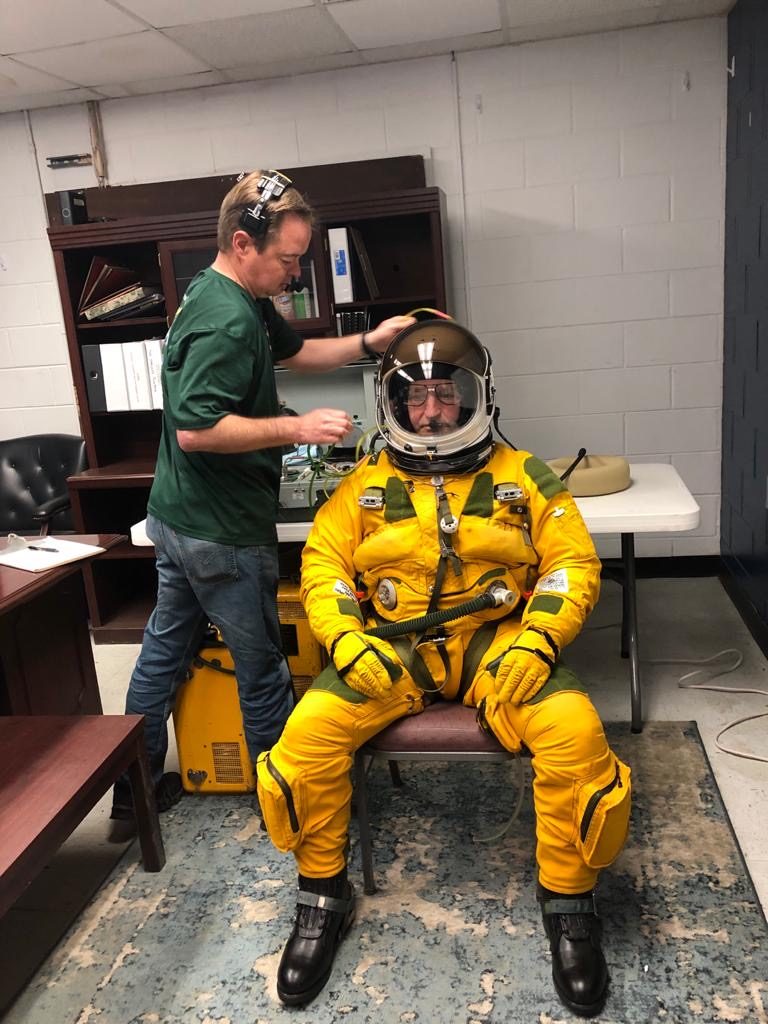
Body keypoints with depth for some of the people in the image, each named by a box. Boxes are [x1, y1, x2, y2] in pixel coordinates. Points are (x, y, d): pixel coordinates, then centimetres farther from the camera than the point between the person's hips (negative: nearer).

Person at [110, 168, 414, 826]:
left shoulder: (243, 300, 9)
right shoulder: (227, 320, -24)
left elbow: (295, 351, 19)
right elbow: (197, 428, -28)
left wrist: (370, 343, 5)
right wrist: (298, 428, -25)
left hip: (179, 519, 10)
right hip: (221, 532, -10)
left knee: (165, 649, 18)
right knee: (262, 668, 7)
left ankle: (135, 786, 33)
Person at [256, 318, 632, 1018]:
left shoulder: (522, 477, 7)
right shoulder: (367, 485, 10)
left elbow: (574, 563, 3)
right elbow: (322, 566, 6)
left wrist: (537, 642, -14)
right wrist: (348, 643, -13)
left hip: (495, 644, -1)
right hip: (391, 647, 1)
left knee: (575, 731, -28)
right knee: (308, 731, -23)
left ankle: (567, 903, -1)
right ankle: (323, 899, 3)